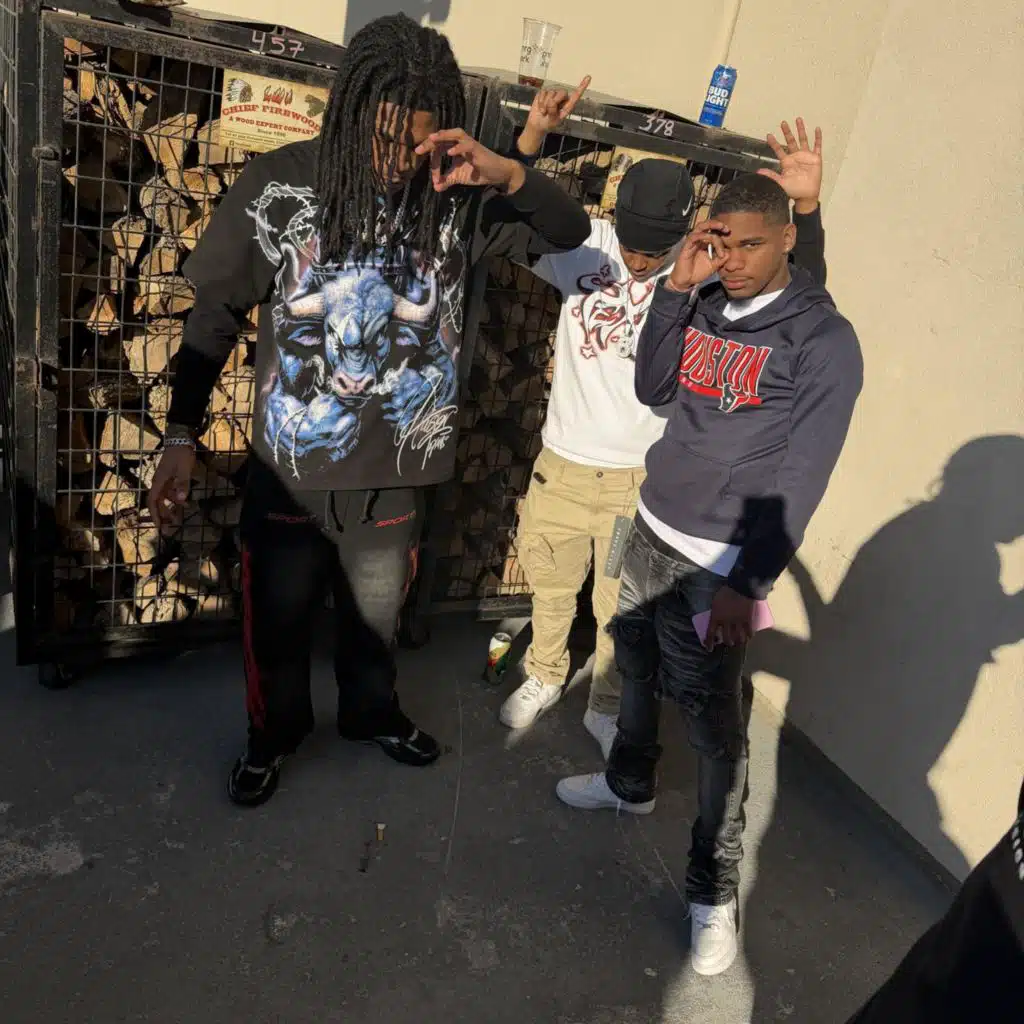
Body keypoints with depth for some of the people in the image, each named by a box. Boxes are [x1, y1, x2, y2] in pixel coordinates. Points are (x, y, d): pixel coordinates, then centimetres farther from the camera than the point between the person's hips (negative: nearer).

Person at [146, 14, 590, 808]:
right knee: (276, 622, 18)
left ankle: (372, 712, 52)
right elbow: (215, 318, -4)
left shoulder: (458, 199, -8)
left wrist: (507, 174, -23)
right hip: (289, 472, -1)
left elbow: (572, 232, -4)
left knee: (376, 616, 23)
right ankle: (274, 733, 47)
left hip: (395, 473, 2)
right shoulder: (276, 186, -12)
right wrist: (182, 437, -6)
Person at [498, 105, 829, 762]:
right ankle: (544, 680, 47)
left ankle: (605, 709, 38)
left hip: (643, 480, -1)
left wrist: (807, 207, -27)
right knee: (553, 590, 20)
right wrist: (532, 138, -25)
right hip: (563, 467, 1)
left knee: (621, 609, 14)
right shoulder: (584, 246, -7)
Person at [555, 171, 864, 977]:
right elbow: (652, 390, 3)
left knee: (715, 725, -1)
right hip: (652, 529, 6)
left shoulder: (824, 340, -12)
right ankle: (631, 783, 45)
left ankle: (714, 890, 16)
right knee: (635, 663, 20)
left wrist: (749, 584, -16)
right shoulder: (705, 306, 6)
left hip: (717, 561, -6)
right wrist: (676, 289, -6)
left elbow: (801, 477, -14)